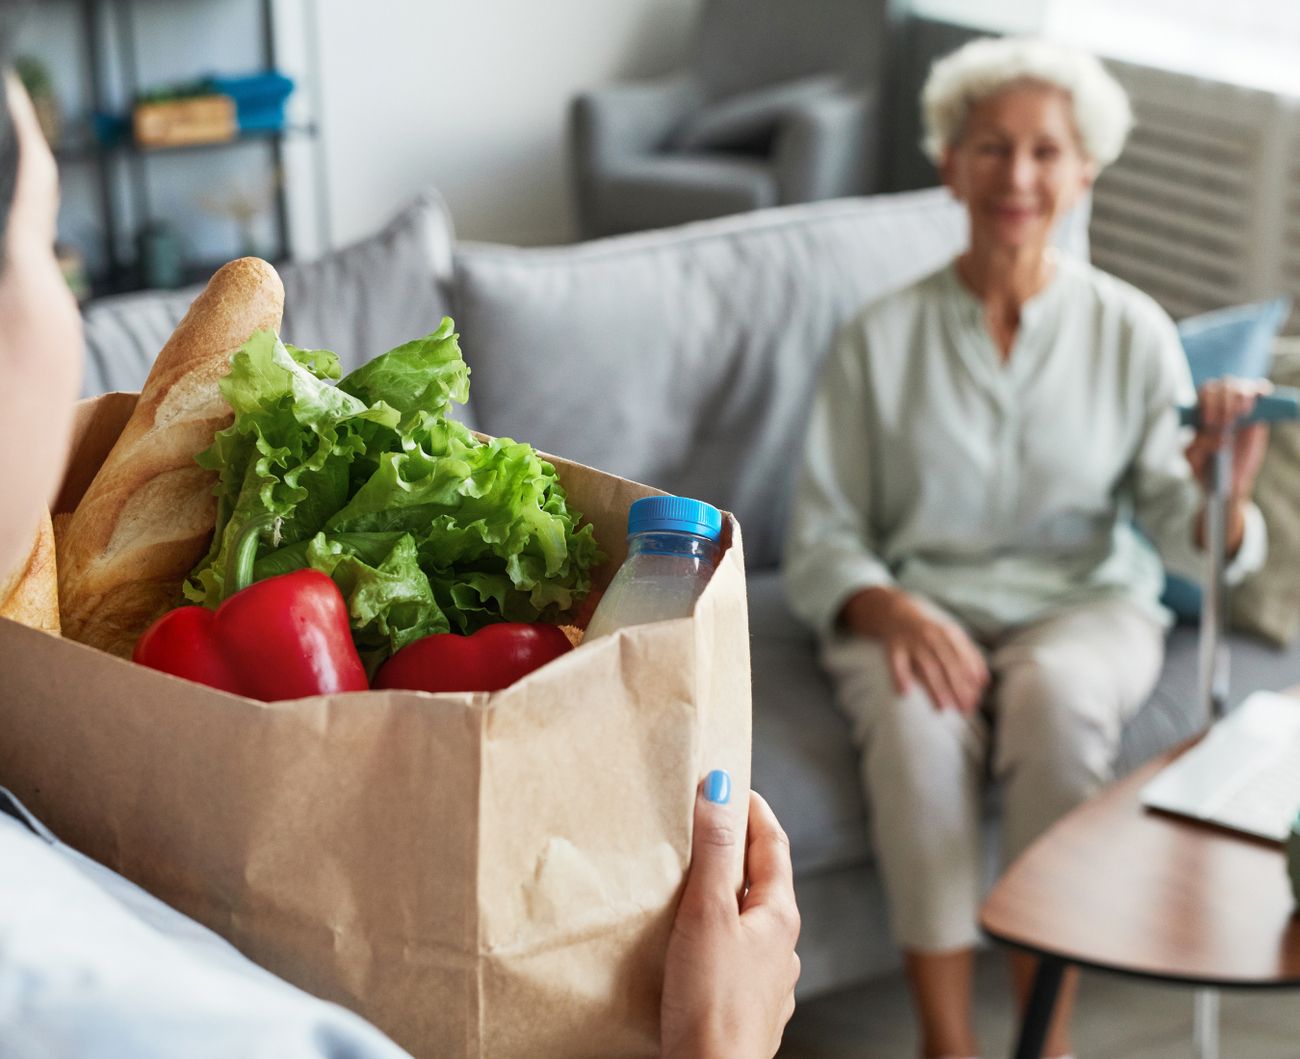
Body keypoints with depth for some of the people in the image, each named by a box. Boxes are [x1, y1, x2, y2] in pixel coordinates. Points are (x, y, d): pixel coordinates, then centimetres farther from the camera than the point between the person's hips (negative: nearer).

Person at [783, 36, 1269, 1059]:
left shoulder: (1131, 330, 2)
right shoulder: (883, 337, 1)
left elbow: (1179, 529, -3)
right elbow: (821, 538, 0)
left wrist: (1223, 500, -28)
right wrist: (890, 609, -22)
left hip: (1085, 603, 0)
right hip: (913, 612, 0)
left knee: (1059, 694, -35)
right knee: (917, 717, -34)